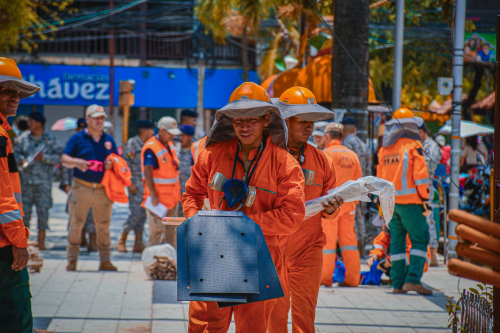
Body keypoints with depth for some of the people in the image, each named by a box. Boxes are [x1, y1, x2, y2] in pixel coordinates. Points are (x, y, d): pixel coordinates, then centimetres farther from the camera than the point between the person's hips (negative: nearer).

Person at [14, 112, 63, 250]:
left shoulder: (51, 139, 2)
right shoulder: (24, 139, 12)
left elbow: (59, 157, -4)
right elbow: (16, 153, 10)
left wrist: (44, 157, -14)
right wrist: (21, 160, -10)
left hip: (43, 181, -3)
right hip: (26, 180, 3)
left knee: (43, 210, -2)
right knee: (24, 209, 0)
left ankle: (41, 240, 6)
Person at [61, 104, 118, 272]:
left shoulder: (109, 140, 15)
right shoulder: (77, 138, 4)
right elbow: (64, 159, -1)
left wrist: (111, 164, -5)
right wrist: (77, 162, -22)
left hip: (103, 189, 3)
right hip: (81, 187, -3)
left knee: (103, 225, 5)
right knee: (76, 223, -3)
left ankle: (105, 260, 10)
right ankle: (72, 259, 4)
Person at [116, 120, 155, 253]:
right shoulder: (132, 144, -9)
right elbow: (126, 164, -12)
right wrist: (130, 183, -16)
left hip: (146, 184, 7)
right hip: (136, 184, -7)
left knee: (142, 214, 6)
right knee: (136, 213, -11)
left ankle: (138, 243, 10)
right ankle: (121, 241, -1)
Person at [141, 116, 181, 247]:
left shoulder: (170, 145, 12)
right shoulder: (151, 148, -17)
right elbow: (147, 173, -22)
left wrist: (177, 192, 18)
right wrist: (154, 196, -26)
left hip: (172, 197, 9)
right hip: (158, 198, -9)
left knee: (171, 230, 13)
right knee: (157, 229, -7)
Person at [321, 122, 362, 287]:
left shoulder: (327, 153, -7)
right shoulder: (353, 155, 11)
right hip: (348, 203, 5)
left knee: (327, 240, -1)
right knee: (349, 239, 8)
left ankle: (325, 277, 1)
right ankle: (352, 278, 8)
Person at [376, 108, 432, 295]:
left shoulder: (384, 149, 13)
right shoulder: (413, 146, -5)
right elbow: (420, 175, -9)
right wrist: (425, 199, -6)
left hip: (390, 202, 6)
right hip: (410, 202, -6)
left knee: (396, 242, 9)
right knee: (420, 239, -1)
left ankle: (398, 283, 7)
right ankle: (412, 279, -12)